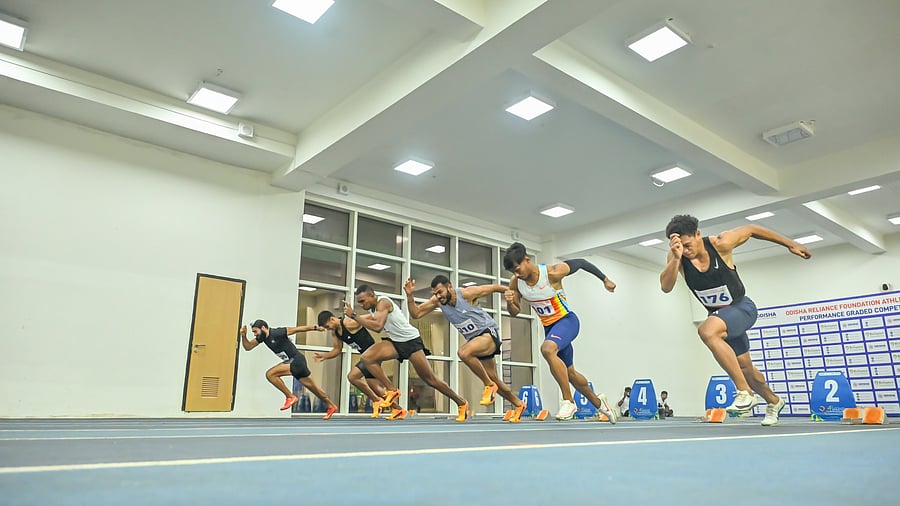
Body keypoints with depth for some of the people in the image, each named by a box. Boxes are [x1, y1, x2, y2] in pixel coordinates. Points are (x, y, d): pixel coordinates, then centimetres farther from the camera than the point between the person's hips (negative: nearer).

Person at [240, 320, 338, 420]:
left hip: (297, 361, -9)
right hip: (291, 362, 9)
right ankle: (331, 406, 26)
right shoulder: (261, 337, 5)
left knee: (270, 374, -16)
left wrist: (315, 328, -19)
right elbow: (247, 347, 9)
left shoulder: (277, 332, -19)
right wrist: (243, 336, -9)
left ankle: (290, 397, -4)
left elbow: (298, 329, -17)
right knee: (312, 386, 14)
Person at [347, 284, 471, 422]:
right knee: (367, 358, -14)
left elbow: (377, 326, -34)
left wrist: (354, 315, -30)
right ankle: (392, 390, -5)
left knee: (430, 379, -3)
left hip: (411, 340, -8)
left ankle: (462, 403, 14)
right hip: (395, 342, 8)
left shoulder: (383, 302, -19)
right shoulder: (373, 307, 7)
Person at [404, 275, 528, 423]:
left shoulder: (467, 293, -22)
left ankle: (489, 385, -15)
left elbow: (495, 287, -10)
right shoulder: (437, 301, -7)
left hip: (489, 333, -7)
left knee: (463, 352, -35)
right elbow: (415, 314, -6)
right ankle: (518, 404, 35)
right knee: (493, 379, 13)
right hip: (474, 339, 8)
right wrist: (410, 296, -22)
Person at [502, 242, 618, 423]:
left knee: (547, 349, -36)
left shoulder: (552, 273, -24)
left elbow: (581, 263, -9)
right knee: (569, 373, 18)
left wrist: (605, 280, 1)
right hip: (549, 327, 7)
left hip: (567, 320, -7)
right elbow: (514, 312, 1)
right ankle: (599, 402, 43)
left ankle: (568, 401, -23)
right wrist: (509, 302, -22)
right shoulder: (515, 283, -9)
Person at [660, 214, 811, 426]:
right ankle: (774, 401, 48)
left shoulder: (720, 244, -24)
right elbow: (666, 287, -31)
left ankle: (745, 393, -26)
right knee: (746, 369, 18)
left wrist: (791, 244, 2)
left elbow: (752, 230, -7)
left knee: (707, 331, -35)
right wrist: (676, 258, -45)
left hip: (741, 307, -5)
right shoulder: (677, 256, -18)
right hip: (717, 314, 5)